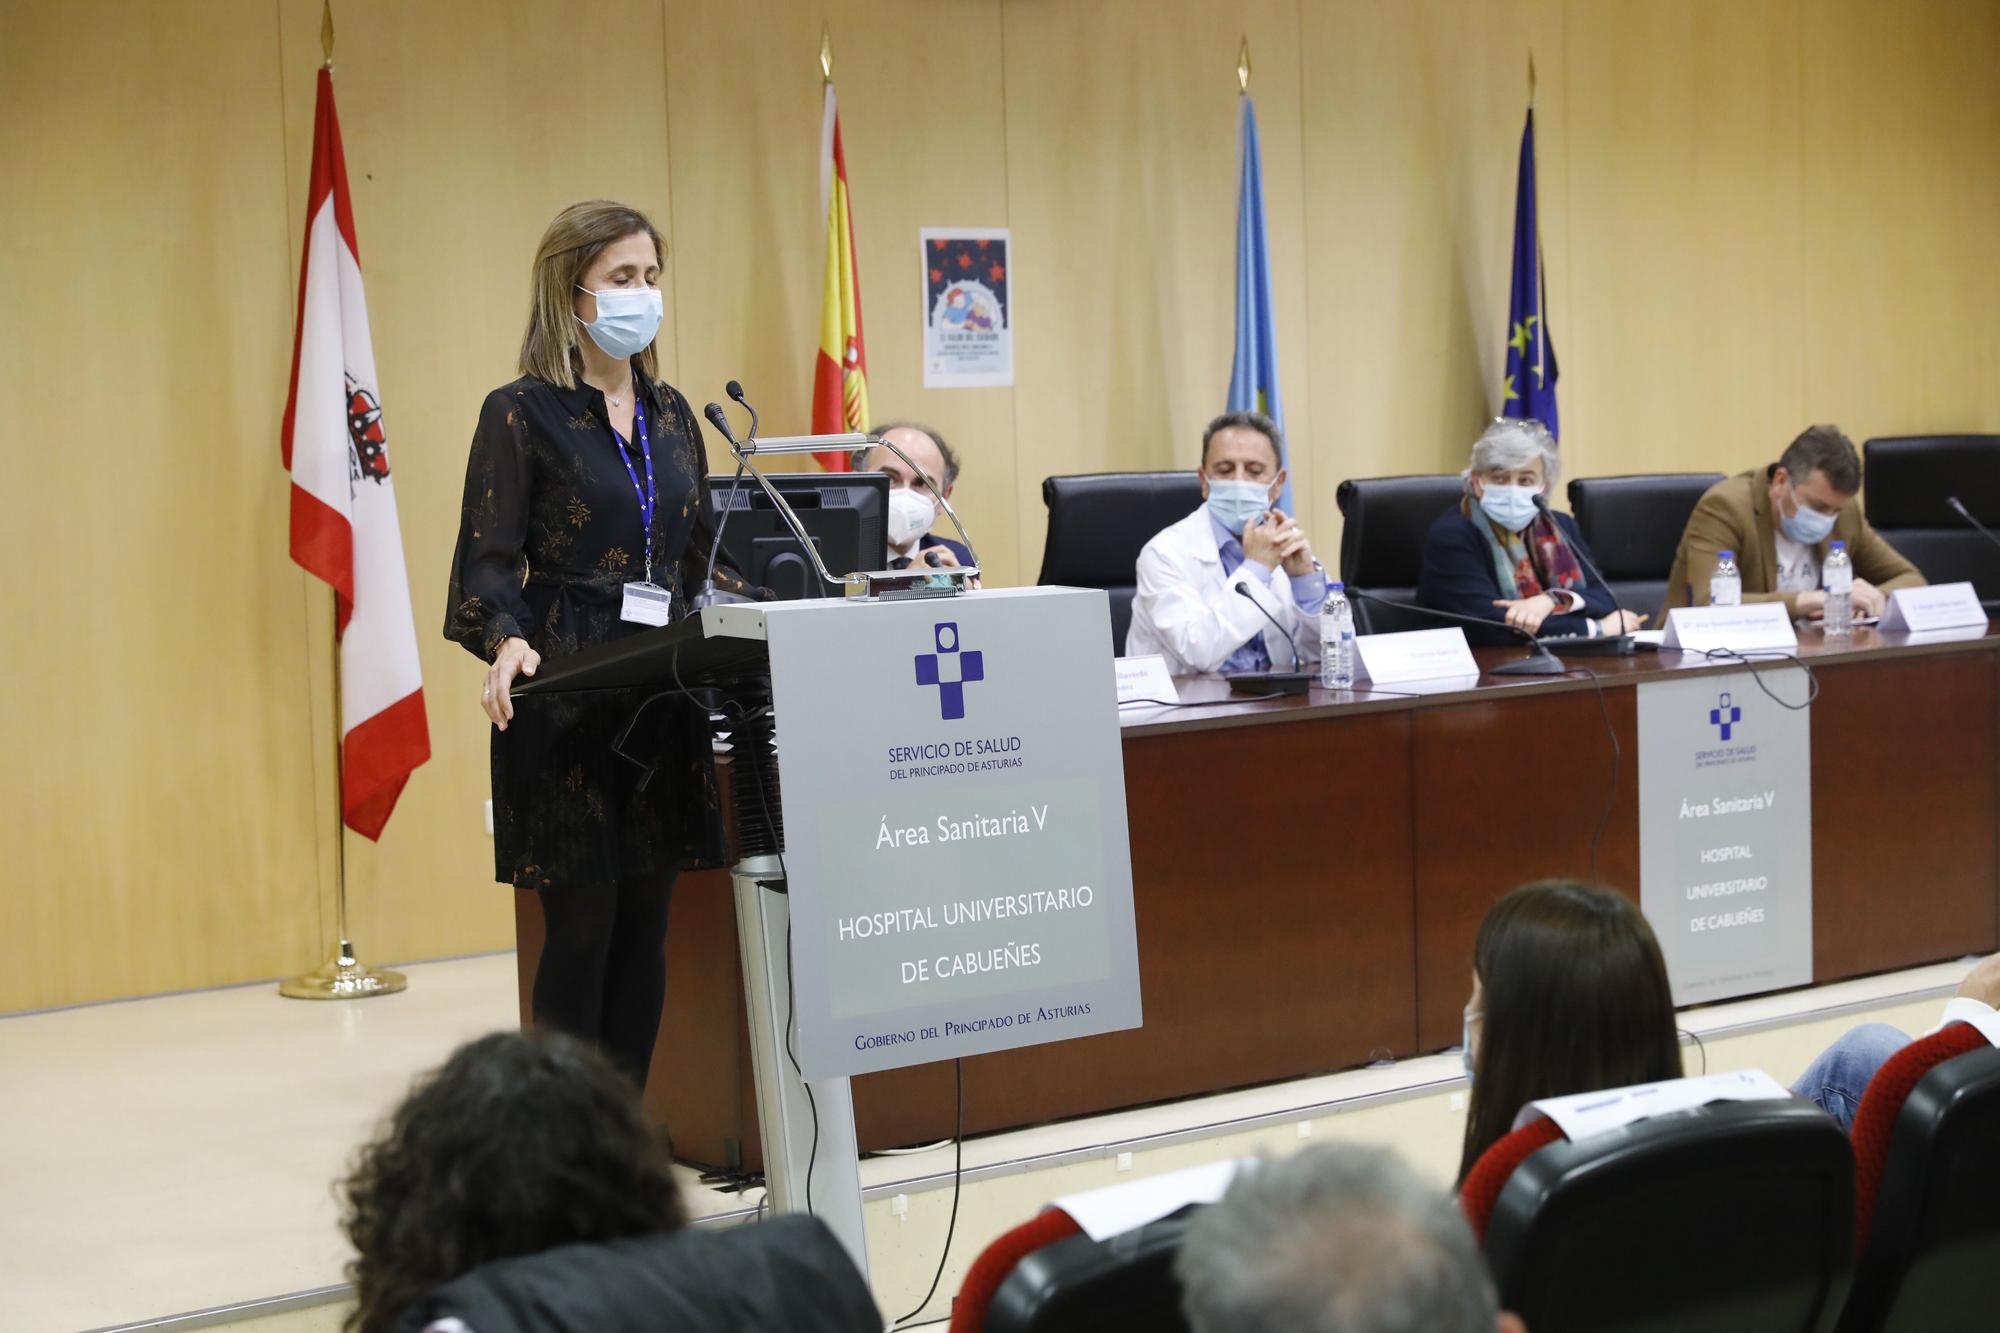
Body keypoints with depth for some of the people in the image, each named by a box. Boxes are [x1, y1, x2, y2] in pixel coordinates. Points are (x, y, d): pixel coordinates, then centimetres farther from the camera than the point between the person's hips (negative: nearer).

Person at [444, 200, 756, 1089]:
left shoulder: (670, 413, 15)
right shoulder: (522, 413, -3)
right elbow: (487, 561, -8)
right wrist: (507, 643, -26)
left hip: (663, 698, 6)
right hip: (567, 701, -6)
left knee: (645, 925, 8)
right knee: (584, 924, -5)